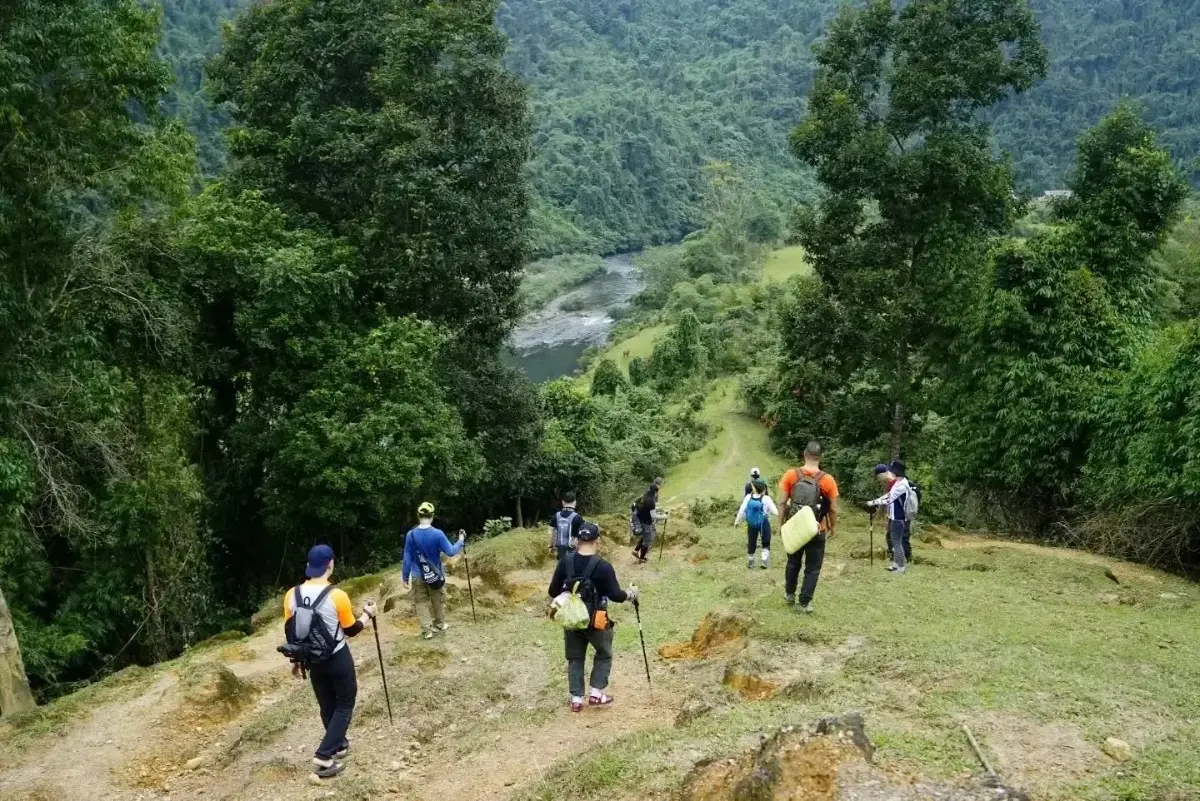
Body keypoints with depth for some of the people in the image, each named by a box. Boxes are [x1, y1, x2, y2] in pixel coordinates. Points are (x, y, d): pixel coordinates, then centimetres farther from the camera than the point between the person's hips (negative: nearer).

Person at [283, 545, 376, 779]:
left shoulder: (292, 595, -8)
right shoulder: (337, 596, -22)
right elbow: (351, 630, -10)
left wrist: (296, 660, 17)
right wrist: (367, 614, 8)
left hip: (313, 660, 5)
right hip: (338, 659, -5)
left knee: (327, 705, 21)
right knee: (345, 705, 10)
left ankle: (339, 745, 37)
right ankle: (324, 757, 1)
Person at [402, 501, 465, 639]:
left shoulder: (411, 535, -11)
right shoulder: (438, 534, -16)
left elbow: (407, 558, -7)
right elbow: (451, 552, -13)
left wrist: (405, 578, 2)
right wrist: (460, 541, 4)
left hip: (418, 577, 0)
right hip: (435, 575, 0)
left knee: (421, 603, 13)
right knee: (438, 601, 20)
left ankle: (427, 630, 11)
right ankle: (440, 625, 35)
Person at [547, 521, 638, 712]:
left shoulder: (565, 562, -8)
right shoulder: (603, 566, -20)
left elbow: (553, 592, -2)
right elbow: (616, 596, -16)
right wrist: (631, 594, 4)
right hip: (595, 620, -3)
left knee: (575, 658, 18)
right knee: (604, 655, 20)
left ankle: (576, 699, 17)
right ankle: (596, 694, 16)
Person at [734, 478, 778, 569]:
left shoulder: (748, 497, -11)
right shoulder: (766, 499, -18)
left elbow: (742, 510, -6)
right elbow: (775, 512, -15)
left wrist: (737, 521, 6)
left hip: (751, 524, 2)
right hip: (764, 524, -2)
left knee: (751, 543, 17)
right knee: (766, 543, 15)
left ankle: (750, 562, 28)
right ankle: (764, 561, 3)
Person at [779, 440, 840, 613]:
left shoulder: (791, 475, -10)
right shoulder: (827, 480, -13)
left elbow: (783, 503, -6)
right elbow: (833, 509, -6)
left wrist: (781, 523, 6)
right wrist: (834, 528, 9)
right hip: (817, 530, -2)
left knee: (793, 562, 23)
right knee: (812, 568, 10)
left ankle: (789, 593, 37)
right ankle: (804, 602, 10)